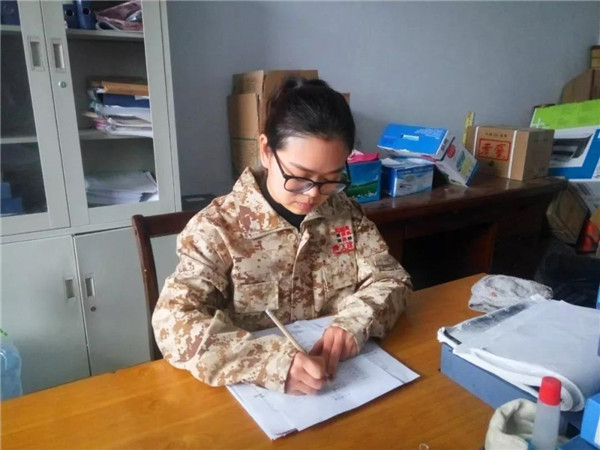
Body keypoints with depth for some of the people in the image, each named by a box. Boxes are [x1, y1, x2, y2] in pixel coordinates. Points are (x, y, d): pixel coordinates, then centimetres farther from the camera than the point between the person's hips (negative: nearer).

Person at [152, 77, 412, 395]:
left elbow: (390, 277, 3)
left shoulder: (343, 211, 0)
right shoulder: (217, 227, -13)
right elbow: (173, 322, -20)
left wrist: (354, 323, -16)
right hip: (256, 391, -2)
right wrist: (270, 361, -33)